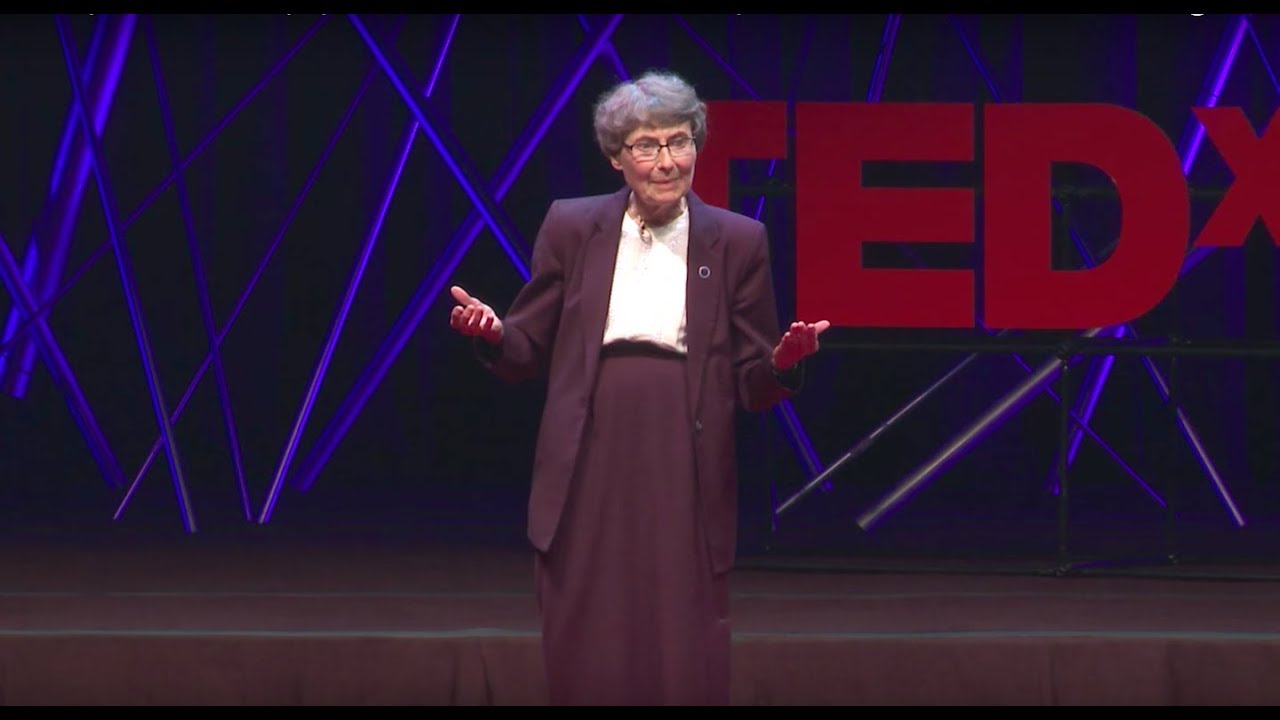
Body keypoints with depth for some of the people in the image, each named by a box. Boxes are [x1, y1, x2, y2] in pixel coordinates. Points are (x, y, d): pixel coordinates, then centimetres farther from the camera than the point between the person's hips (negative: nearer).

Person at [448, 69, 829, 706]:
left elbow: (753, 387, 6)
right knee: (587, 662, 2)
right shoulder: (571, 226, 6)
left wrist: (784, 362, -15)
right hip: (590, 472, 1)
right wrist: (491, 334, -13)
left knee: (687, 666, -1)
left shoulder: (737, 241, 5)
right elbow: (527, 356, 8)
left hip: (686, 477, 0)